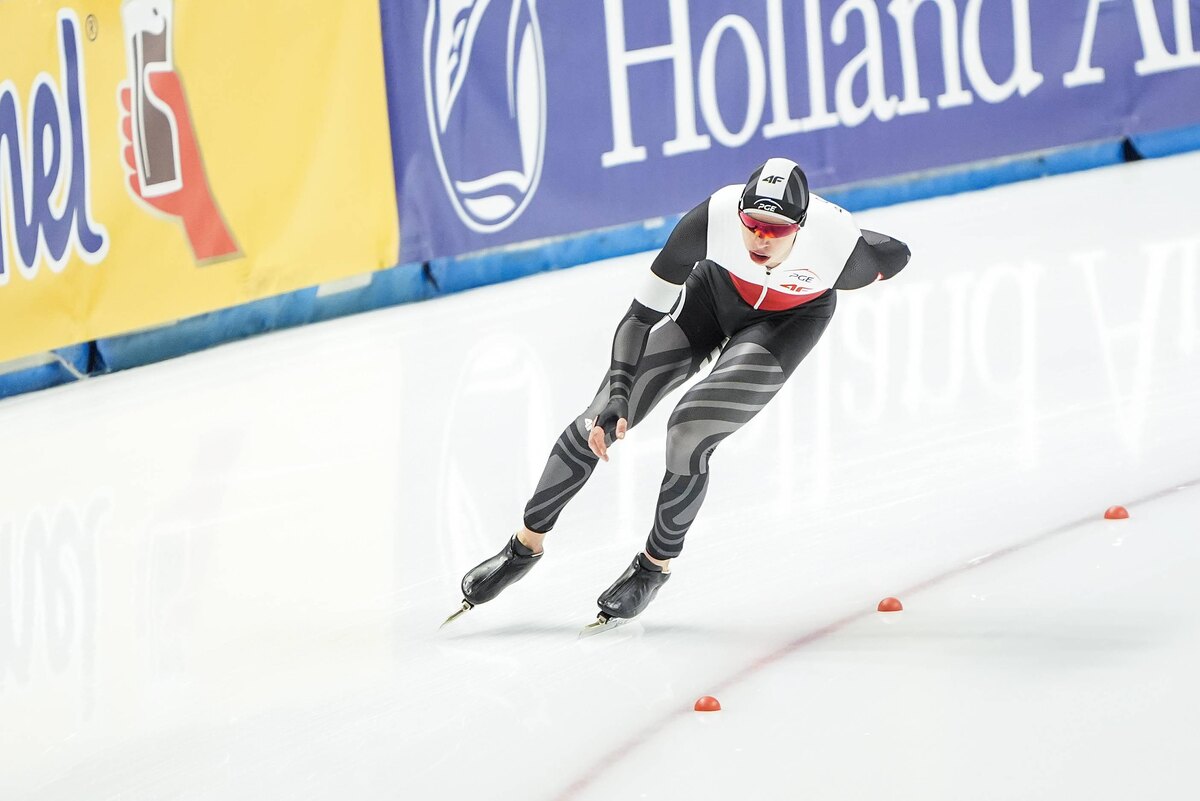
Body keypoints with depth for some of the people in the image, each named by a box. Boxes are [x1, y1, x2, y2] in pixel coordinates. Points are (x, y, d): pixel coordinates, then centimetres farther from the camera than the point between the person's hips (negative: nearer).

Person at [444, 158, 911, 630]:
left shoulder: (839, 244, -40)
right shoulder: (714, 218, -37)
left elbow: (895, 256, -14)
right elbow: (643, 313, -28)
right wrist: (617, 395, -33)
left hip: (791, 319, -2)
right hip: (715, 291, 2)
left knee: (688, 433, -19)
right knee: (600, 422, -4)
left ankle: (657, 565, 8)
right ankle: (527, 544, 17)